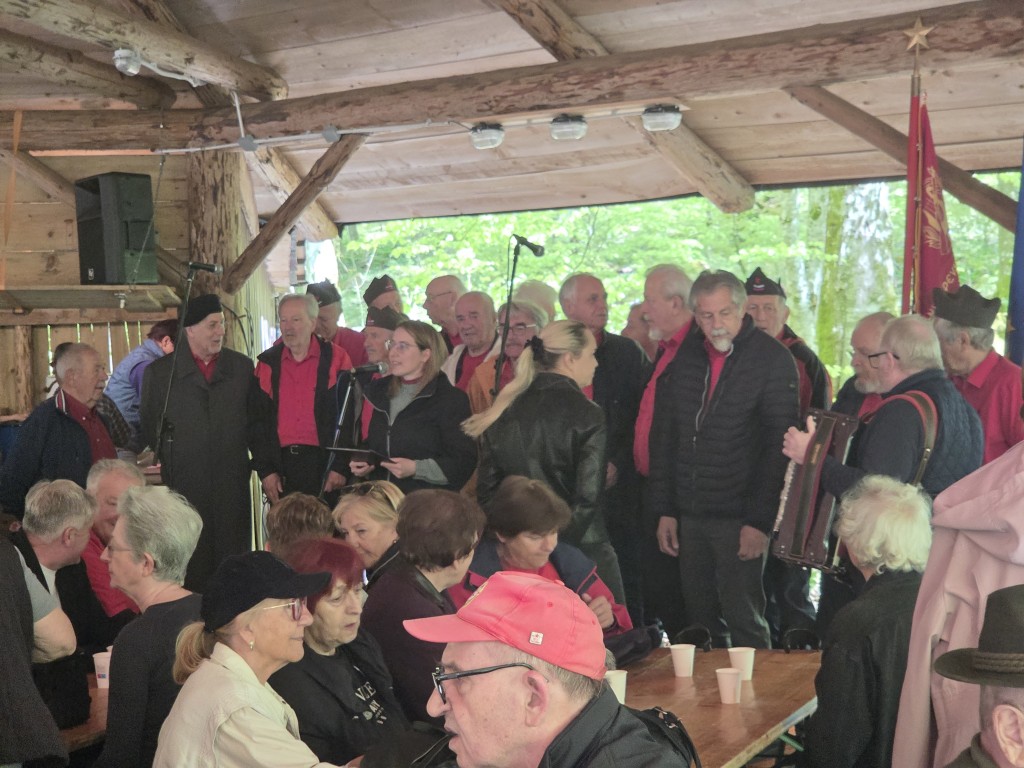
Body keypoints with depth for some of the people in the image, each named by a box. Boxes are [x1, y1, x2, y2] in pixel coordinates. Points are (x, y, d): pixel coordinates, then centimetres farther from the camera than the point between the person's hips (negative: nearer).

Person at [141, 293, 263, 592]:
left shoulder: (242, 367, 8)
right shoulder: (159, 372, 3)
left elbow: (255, 424, 11)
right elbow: (150, 431, 8)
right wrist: (157, 475, 6)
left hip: (233, 485, 2)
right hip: (182, 485, -1)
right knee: (191, 567, 2)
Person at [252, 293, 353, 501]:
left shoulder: (336, 360, 1)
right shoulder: (267, 363, 9)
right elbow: (258, 420, 9)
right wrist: (264, 469, 2)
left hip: (323, 463, -2)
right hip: (280, 464, 2)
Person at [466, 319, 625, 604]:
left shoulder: (505, 412, 3)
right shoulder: (586, 414, -12)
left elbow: (487, 487, 6)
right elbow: (588, 495, -16)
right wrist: (563, 543, -4)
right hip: (582, 545, -5)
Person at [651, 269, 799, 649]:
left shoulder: (772, 359, -7)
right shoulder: (686, 355, 8)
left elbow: (779, 444, -11)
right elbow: (665, 436, 12)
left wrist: (760, 520, -15)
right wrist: (665, 509, 7)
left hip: (740, 518, -5)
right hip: (688, 516, 5)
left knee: (743, 622, -2)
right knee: (700, 621, 12)